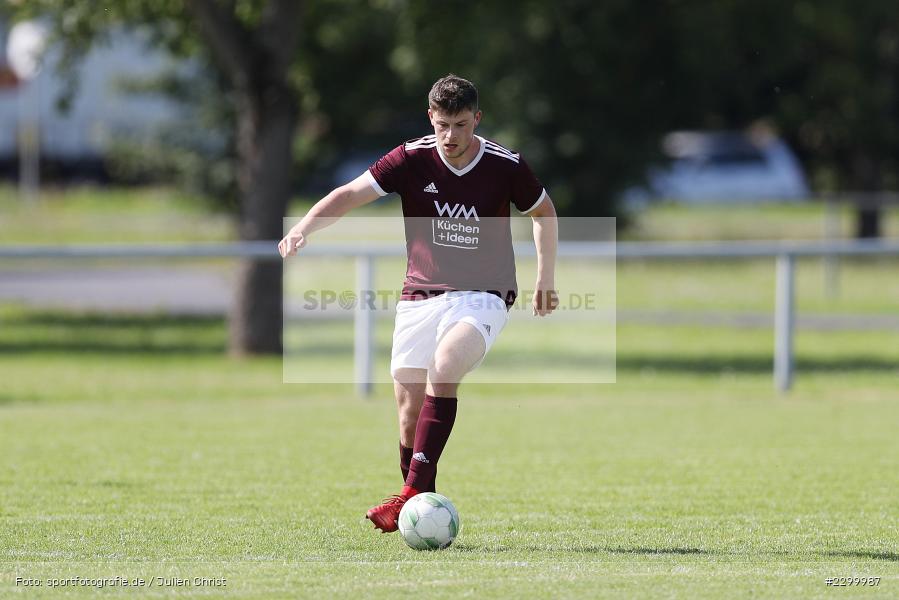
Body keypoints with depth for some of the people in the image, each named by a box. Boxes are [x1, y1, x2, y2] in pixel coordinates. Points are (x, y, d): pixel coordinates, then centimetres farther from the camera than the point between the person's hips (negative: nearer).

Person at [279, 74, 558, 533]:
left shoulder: (505, 166, -6)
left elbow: (544, 212, 13)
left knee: (443, 367, -29)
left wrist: (545, 279, 14)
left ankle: (414, 493, -31)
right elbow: (351, 194, -15)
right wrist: (303, 228, -31)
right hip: (419, 298, 3)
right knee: (409, 405, -4)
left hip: (482, 297, -2)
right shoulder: (412, 159, -7)